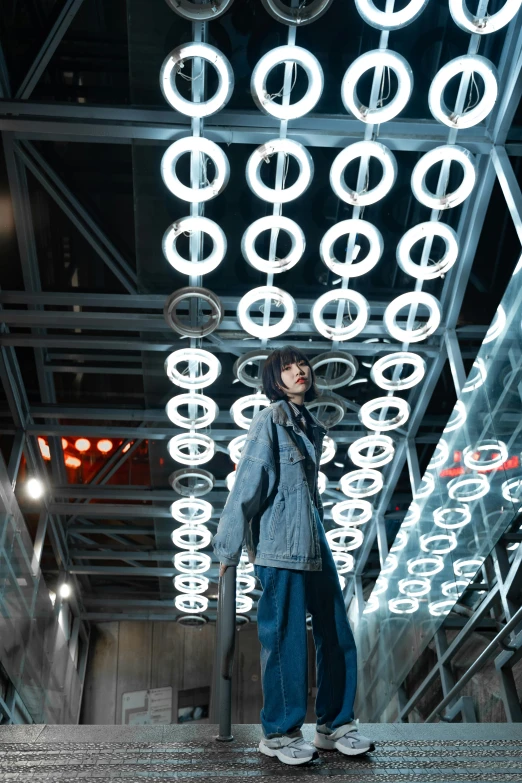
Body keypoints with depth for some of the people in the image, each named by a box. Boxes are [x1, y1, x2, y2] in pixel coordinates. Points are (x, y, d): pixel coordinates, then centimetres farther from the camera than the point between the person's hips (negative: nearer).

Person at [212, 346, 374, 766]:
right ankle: (279, 733, 19)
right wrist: (229, 549, -11)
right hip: (281, 549, -8)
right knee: (287, 641, 1)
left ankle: (336, 724, 28)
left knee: (338, 636, 12)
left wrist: (319, 536, 16)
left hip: (317, 546, 8)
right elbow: (247, 486, -11)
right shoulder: (270, 420, -9)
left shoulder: (313, 427, 13)